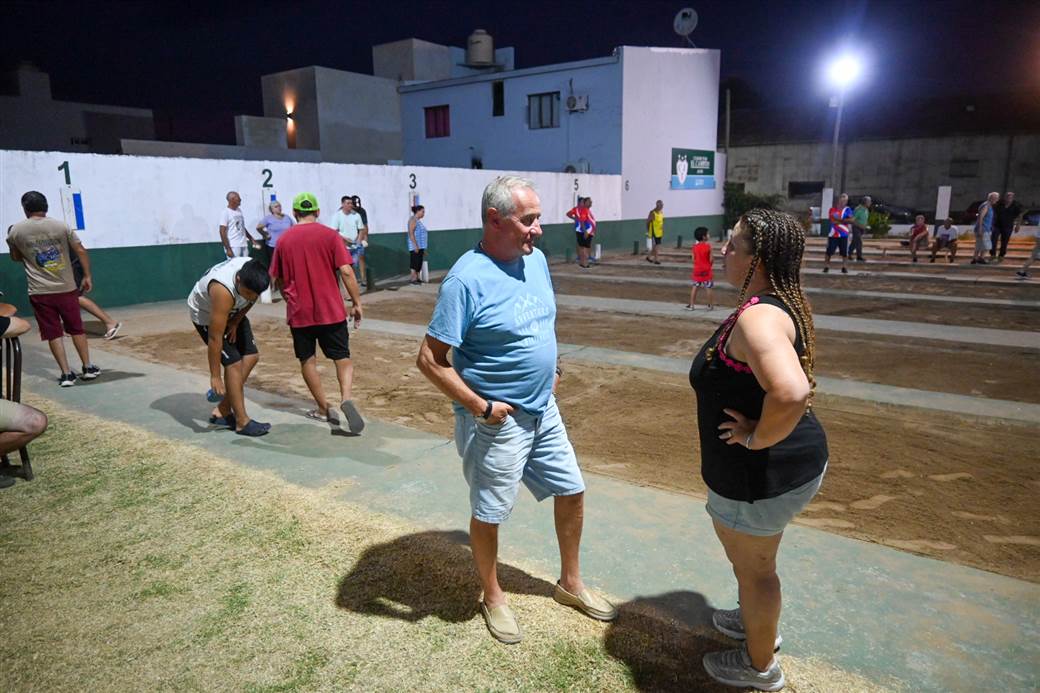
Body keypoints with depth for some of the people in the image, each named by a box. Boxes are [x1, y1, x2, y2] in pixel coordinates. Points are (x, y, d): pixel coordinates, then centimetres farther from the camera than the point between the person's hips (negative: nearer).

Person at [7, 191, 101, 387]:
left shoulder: (16, 231, -1)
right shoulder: (61, 226, -2)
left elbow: (16, 258, 14)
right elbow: (81, 251, -3)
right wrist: (87, 276, 4)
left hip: (40, 292, -1)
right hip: (67, 288, 1)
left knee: (53, 333, 4)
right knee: (76, 329, 13)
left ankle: (66, 374, 1)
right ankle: (88, 368, 16)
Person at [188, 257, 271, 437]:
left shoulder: (253, 275, -25)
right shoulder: (223, 291, -42)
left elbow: (251, 299, 1)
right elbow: (215, 338, -37)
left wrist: (236, 322, -7)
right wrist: (215, 376, -32)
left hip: (232, 311, 7)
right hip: (205, 313, -7)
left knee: (251, 356, 1)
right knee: (234, 363, -15)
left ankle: (222, 411, 9)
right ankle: (242, 422, -6)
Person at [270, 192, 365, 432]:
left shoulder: (284, 240, 3)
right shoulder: (330, 235, -5)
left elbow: (278, 280, 10)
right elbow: (346, 272, -12)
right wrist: (357, 303, -5)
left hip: (299, 312, 2)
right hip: (331, 310, -1)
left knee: (307, 360, 15)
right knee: (342, 357, 7)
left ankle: (324, 409, 20)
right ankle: (347, 398, -18)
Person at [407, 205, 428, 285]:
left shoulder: (418, 221, 18)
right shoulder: (413, 220, -9)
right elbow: (411, 234, -17)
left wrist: (423, 249, 20)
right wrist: (415, 246, -23)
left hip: (420, 246, 9)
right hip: (415, 247, -9)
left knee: (419, 263, 8)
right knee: (414, 263, -8)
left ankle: (418, 278, 11)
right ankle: (413, 279, -6)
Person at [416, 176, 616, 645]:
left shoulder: (536, 259, 1)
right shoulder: (466, 278, -22)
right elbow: (430, 360, -21)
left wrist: (551, 369, 9)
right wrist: (481, 408, -19)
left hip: (543, 411, 8)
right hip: (495, 422, -7)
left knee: (572, 491, 17)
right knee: (488, 514, 12)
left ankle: (570, 583, 40)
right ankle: (493, 597, 37)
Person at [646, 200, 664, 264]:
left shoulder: (661, 212, 9)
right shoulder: (652, 213, -15)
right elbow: (648, 222, -12)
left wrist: (663, 230, 13)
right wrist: (648, 232, -12)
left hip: (659, 232, 8)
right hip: (654, 232, -8)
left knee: (656, 246, 13)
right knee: (656, 245, -8)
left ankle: (649, 257, 27)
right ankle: (655, 259, -1)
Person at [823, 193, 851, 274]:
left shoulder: (847, 209, 4)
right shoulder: (832, 209, 4)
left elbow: (850, 220, -9)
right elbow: (832, 220, -5)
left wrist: (838, 220, -12)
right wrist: (844, 220, -6)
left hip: (844, 235, 1)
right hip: (833, 234, -1)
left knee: (844, 252, 3)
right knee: (829, 251, -3)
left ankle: (844, 267, 16)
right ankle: (826, 266, 7)